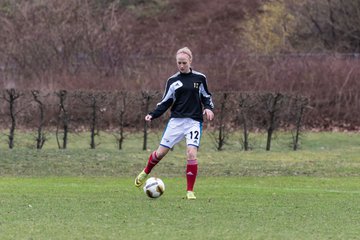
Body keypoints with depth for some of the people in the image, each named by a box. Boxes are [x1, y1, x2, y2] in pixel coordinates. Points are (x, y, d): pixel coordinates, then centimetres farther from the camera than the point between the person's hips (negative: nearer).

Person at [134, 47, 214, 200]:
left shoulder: (200, 78, 3)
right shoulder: (173, 81, 6)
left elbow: (206, 97, 13)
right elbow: (165, 102, 7)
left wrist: (208, 108, -7)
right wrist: (152, 115, -6)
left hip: (194, 122, -1)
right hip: (176, 121, 2)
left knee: (191, 153, -18)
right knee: (161, 152, 0)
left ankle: (190, 191, -8)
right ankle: (145, 173, 31)